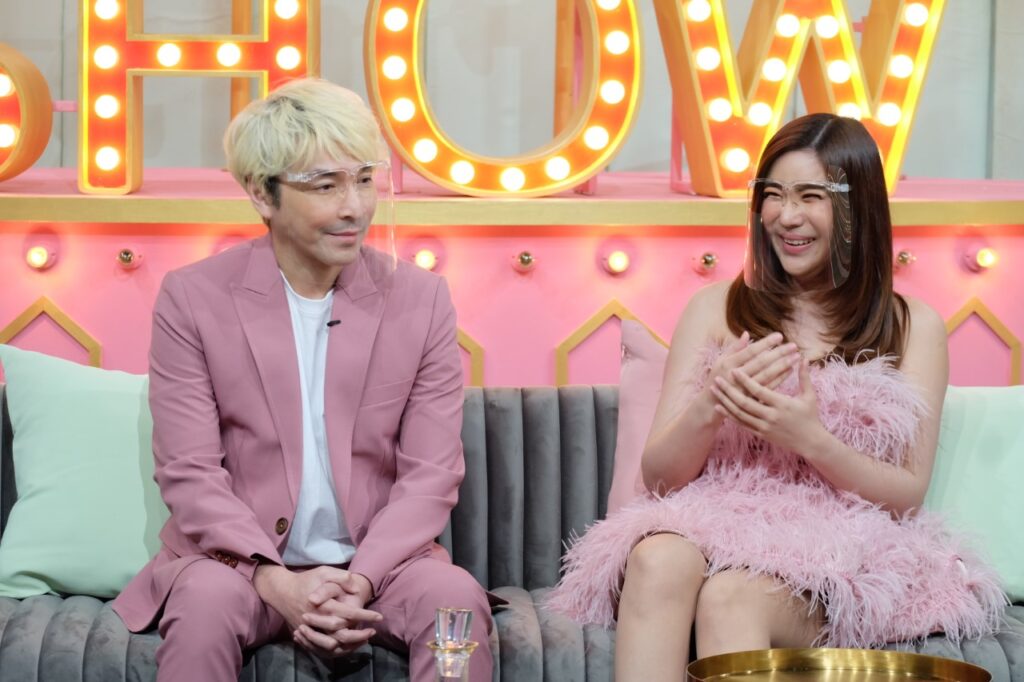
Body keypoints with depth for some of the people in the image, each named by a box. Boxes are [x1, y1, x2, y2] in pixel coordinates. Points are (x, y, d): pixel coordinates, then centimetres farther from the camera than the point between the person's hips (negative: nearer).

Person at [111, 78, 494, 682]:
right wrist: (276, 582, -20)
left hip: (380, 561, 2)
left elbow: (431, 473, 0)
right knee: (206, 601, -34)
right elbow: (190, 472, -5)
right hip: (241, 559, -1)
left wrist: (362, 580, -17)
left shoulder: (422, 299, 5)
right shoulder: (192, 298, 0)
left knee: (457, 597, -29)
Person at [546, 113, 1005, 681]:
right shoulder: (715, 309, 13)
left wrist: (812, 440, -15)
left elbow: (908, 494, 4)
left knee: (729, 594, -38)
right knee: (660, 560, -37)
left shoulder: (912, 328, 10)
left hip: (838, 555, -2)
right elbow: (658, 475, 9)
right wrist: (710, 408, -14)